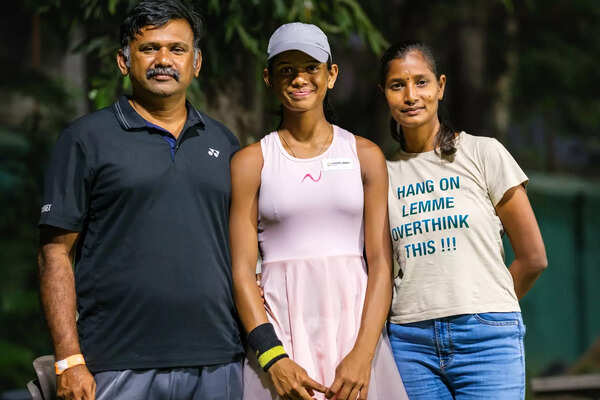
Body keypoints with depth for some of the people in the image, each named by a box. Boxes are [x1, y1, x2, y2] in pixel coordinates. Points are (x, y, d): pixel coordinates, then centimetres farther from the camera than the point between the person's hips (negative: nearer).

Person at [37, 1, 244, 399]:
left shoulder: (224, 142, 15)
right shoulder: (87, 138, 3)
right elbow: (56, 253, -1)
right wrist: (69, 361, -9)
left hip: (217, 365, 3)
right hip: (118, 366, -3)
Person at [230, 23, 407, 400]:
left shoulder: (365, 155, 6)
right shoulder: (251, 161, 4)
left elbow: (381, 263, 0)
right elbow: (242, 270, -1)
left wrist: (362, 355, -12)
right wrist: (273, 358, -13)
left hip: (355, 323, 1)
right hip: (280, 329, -1)